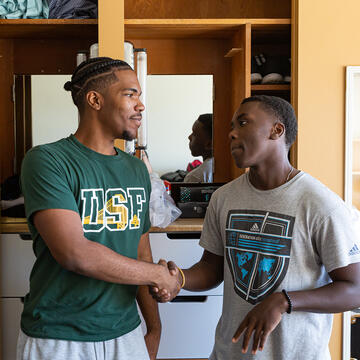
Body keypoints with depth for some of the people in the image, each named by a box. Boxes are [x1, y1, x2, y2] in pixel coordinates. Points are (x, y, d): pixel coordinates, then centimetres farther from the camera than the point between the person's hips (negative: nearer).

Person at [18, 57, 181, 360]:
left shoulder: (137, 170, 9)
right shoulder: (47, 161, -13)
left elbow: (141, 253, 11)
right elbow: (74, 253, -23)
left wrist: (154, 329, 9)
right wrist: (159, 275, -12)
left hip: (125, 335, 6)